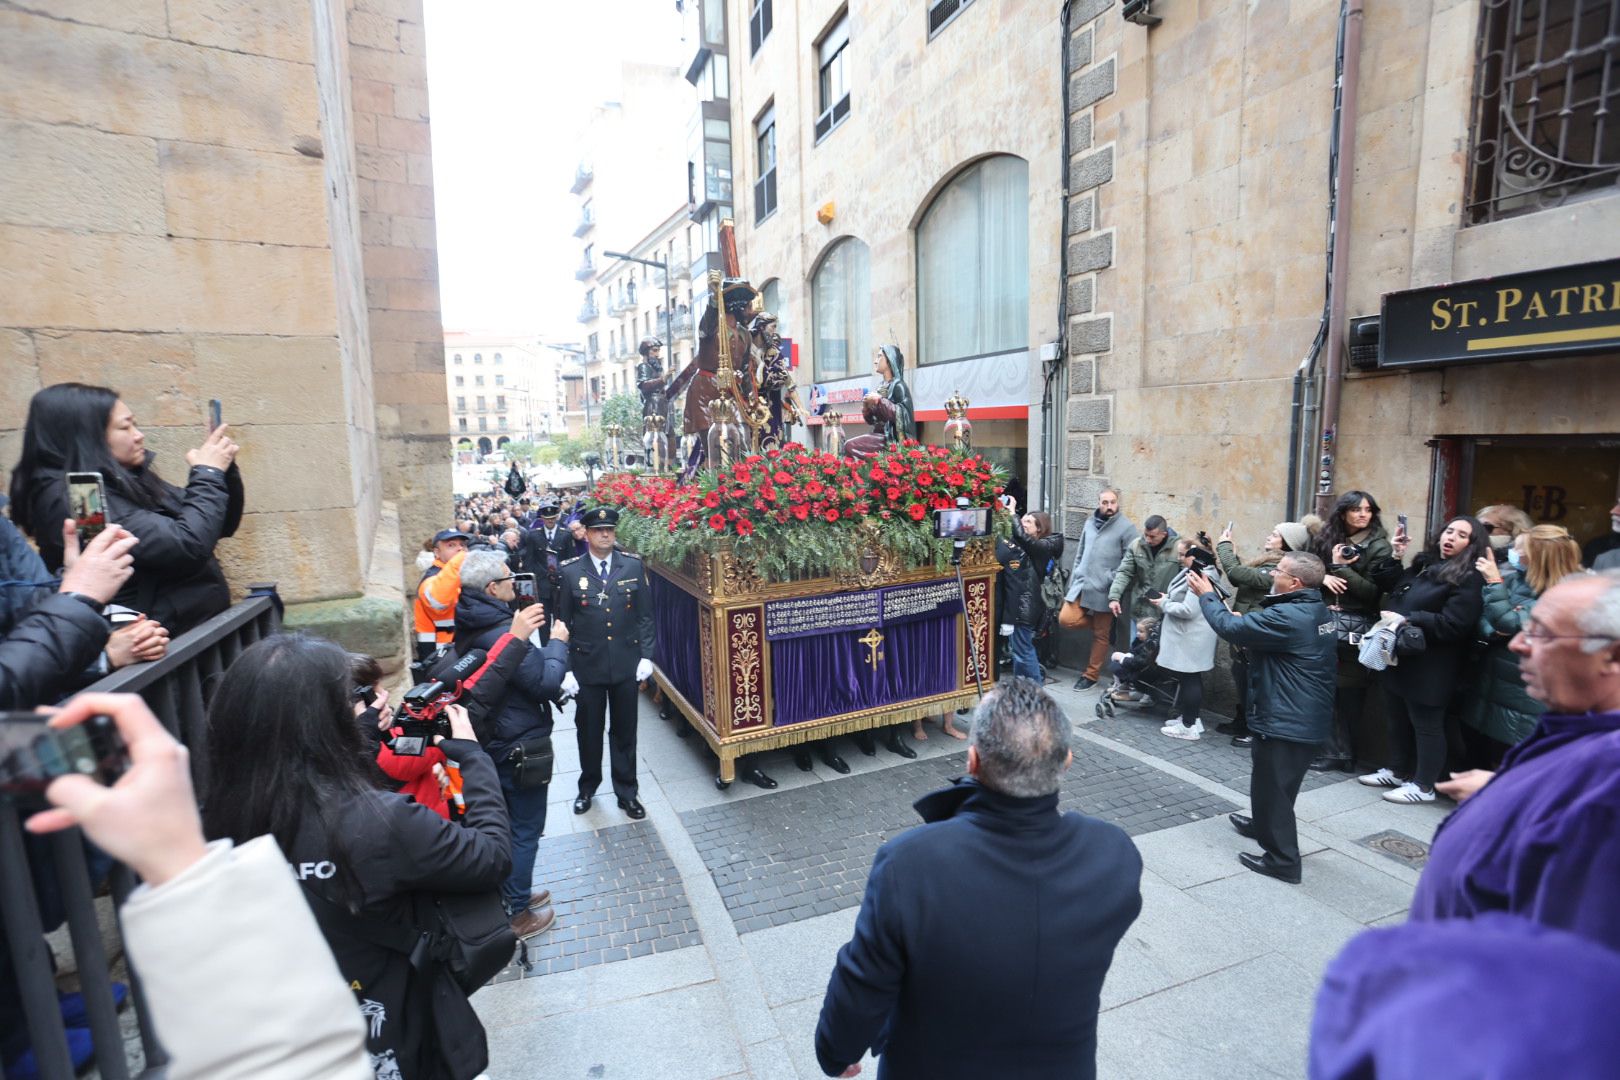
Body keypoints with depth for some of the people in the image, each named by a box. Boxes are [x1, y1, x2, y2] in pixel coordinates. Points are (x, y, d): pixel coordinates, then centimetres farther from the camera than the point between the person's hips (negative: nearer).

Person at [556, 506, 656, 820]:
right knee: (588, 730, 15)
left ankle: (626, 791, 29)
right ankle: (588, 786, 38)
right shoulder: (570, 571, -5)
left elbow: (645, 615, 2)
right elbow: (563, 623, -2)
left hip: (626, 664, 1)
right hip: (586, 665, 0)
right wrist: (565, 669, -5)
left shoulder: (633, 566, -2)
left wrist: (646, 655, -5)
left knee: (625, 730, 12)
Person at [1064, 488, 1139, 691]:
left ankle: (1091, 675, 19)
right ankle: (1106, 626, 18)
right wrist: (1073, 581, 12)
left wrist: (1112, 582, -17)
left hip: (1103, 590, -5)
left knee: (1100, 635, 4)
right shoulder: (1090, 522, 11)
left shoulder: (1126, 527, -8)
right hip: (1080, 585, 5)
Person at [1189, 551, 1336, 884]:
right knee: (1272, 780, 28)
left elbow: (1230, 627, -21)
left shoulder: (1288, 616, -27)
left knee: (1273, 786, 5)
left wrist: (1206, 595, -8)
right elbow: (1258, 627, 16)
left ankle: (1284, 861, 16)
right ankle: (1263, 826, 48)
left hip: (1286, 720, -10)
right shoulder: (1315, 609, 5)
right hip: (1307, 717, 10)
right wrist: (1244, 620, 2)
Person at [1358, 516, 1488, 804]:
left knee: (1426, 724, 4)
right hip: (1401, 658, 8)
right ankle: (1397, 771, 33)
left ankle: (1424, 786, 17)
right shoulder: (1424, 565, 10)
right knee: (1398, 718, 19)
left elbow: (1452, 625, -21)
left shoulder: (1469, 579, -13)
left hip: (1428, 668, -8)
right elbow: (1389, 585, 22)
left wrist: (1406, 620, -21)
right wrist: (1396, 557, 8)